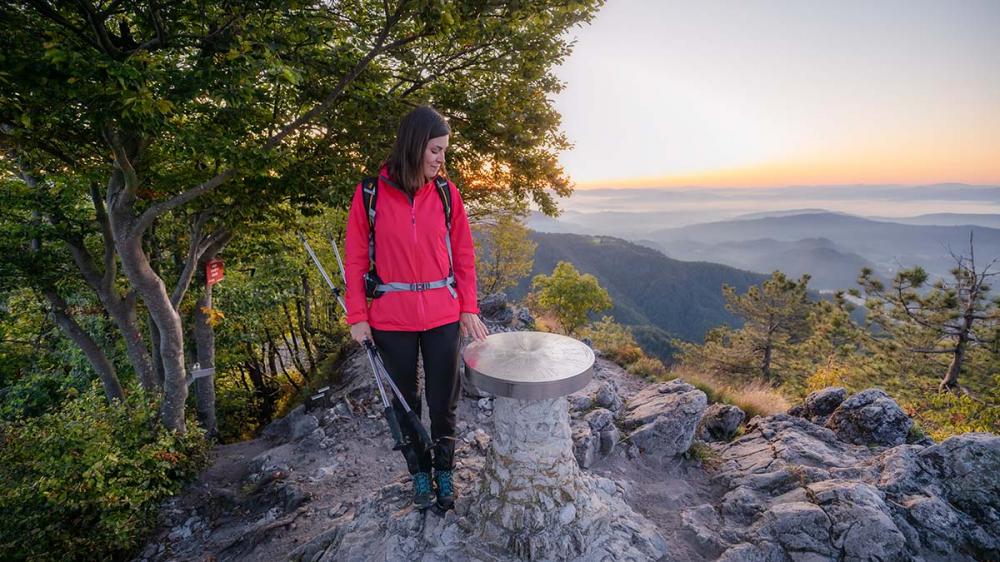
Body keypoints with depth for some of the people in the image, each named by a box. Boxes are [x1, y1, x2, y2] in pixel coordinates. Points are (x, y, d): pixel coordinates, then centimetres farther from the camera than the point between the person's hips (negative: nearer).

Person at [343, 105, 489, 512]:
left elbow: (463, 255, 3)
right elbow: (355, 259, -1)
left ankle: (444, 470, 35)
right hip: (391, 318, 0)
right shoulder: (370, 192, -4)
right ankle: (420, 472, 38)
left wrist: (469, 309, 0)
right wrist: (357, 317, -3)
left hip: (443, 315, 1)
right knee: (405, 400, 15)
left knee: (443, 401, 10)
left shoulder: (446, 192, 0)